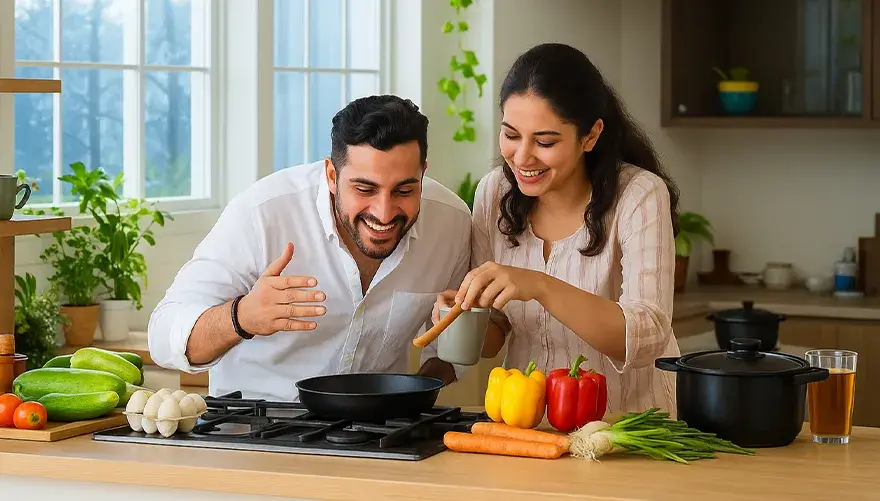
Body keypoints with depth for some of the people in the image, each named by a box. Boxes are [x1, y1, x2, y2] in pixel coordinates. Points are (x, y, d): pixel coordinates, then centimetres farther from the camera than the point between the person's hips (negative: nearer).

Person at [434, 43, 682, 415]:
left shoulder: (639, 196, -13)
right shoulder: (494, 192, -1)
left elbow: (649, 339, -23)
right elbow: (494, 337, 8)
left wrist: (541, 287, -33)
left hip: (627, 417, -4)